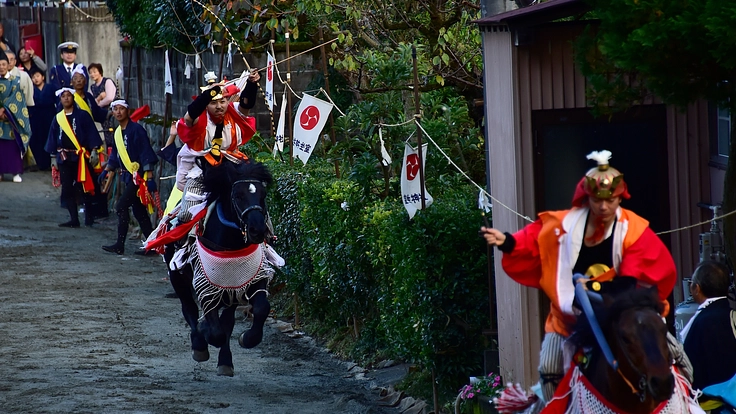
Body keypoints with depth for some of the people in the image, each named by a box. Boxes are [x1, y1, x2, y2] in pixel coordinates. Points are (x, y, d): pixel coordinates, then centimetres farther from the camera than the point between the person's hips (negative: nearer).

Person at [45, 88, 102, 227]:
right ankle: (74, 219, 3)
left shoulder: (82, 115, 0)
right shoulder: (57, 118, 11)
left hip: (81, 157, -4)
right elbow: (53, 138, 16)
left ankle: (89, 217, 10)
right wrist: (53, 157, 13)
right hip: (64, 158, 4)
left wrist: (93, 151, -10)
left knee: (86, 187, 0)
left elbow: (91, 133, -2)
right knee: (67, 189, 0)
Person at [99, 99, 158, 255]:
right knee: (139, 211, 8)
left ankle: (120, 245, -6)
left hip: (138, 176, -9)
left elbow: (146, 154, -16)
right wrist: (106, 170, 15)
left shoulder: (136, 129, -13)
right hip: (128, 176, 9)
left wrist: (149, 178, -20)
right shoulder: (117, 133, 13)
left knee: (121, 207, -11)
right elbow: (115, 156, 25)